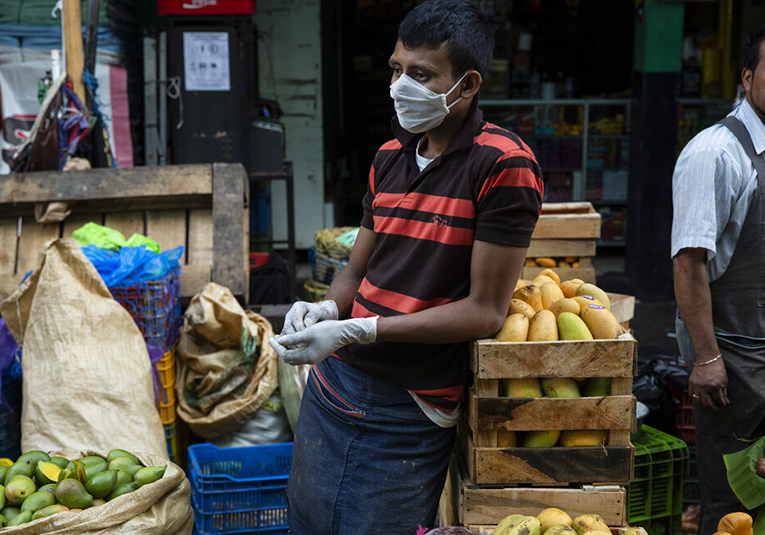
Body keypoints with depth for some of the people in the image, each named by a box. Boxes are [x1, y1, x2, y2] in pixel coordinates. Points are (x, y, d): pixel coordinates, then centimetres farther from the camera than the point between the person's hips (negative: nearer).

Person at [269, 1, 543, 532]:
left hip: (409, 413, -6)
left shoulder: (504, 164, -14)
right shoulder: (390, 156, 8)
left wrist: (359, 330, -20)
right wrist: (326, 307, -8)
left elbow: (485, 310, -16)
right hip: (331, 385, 7)